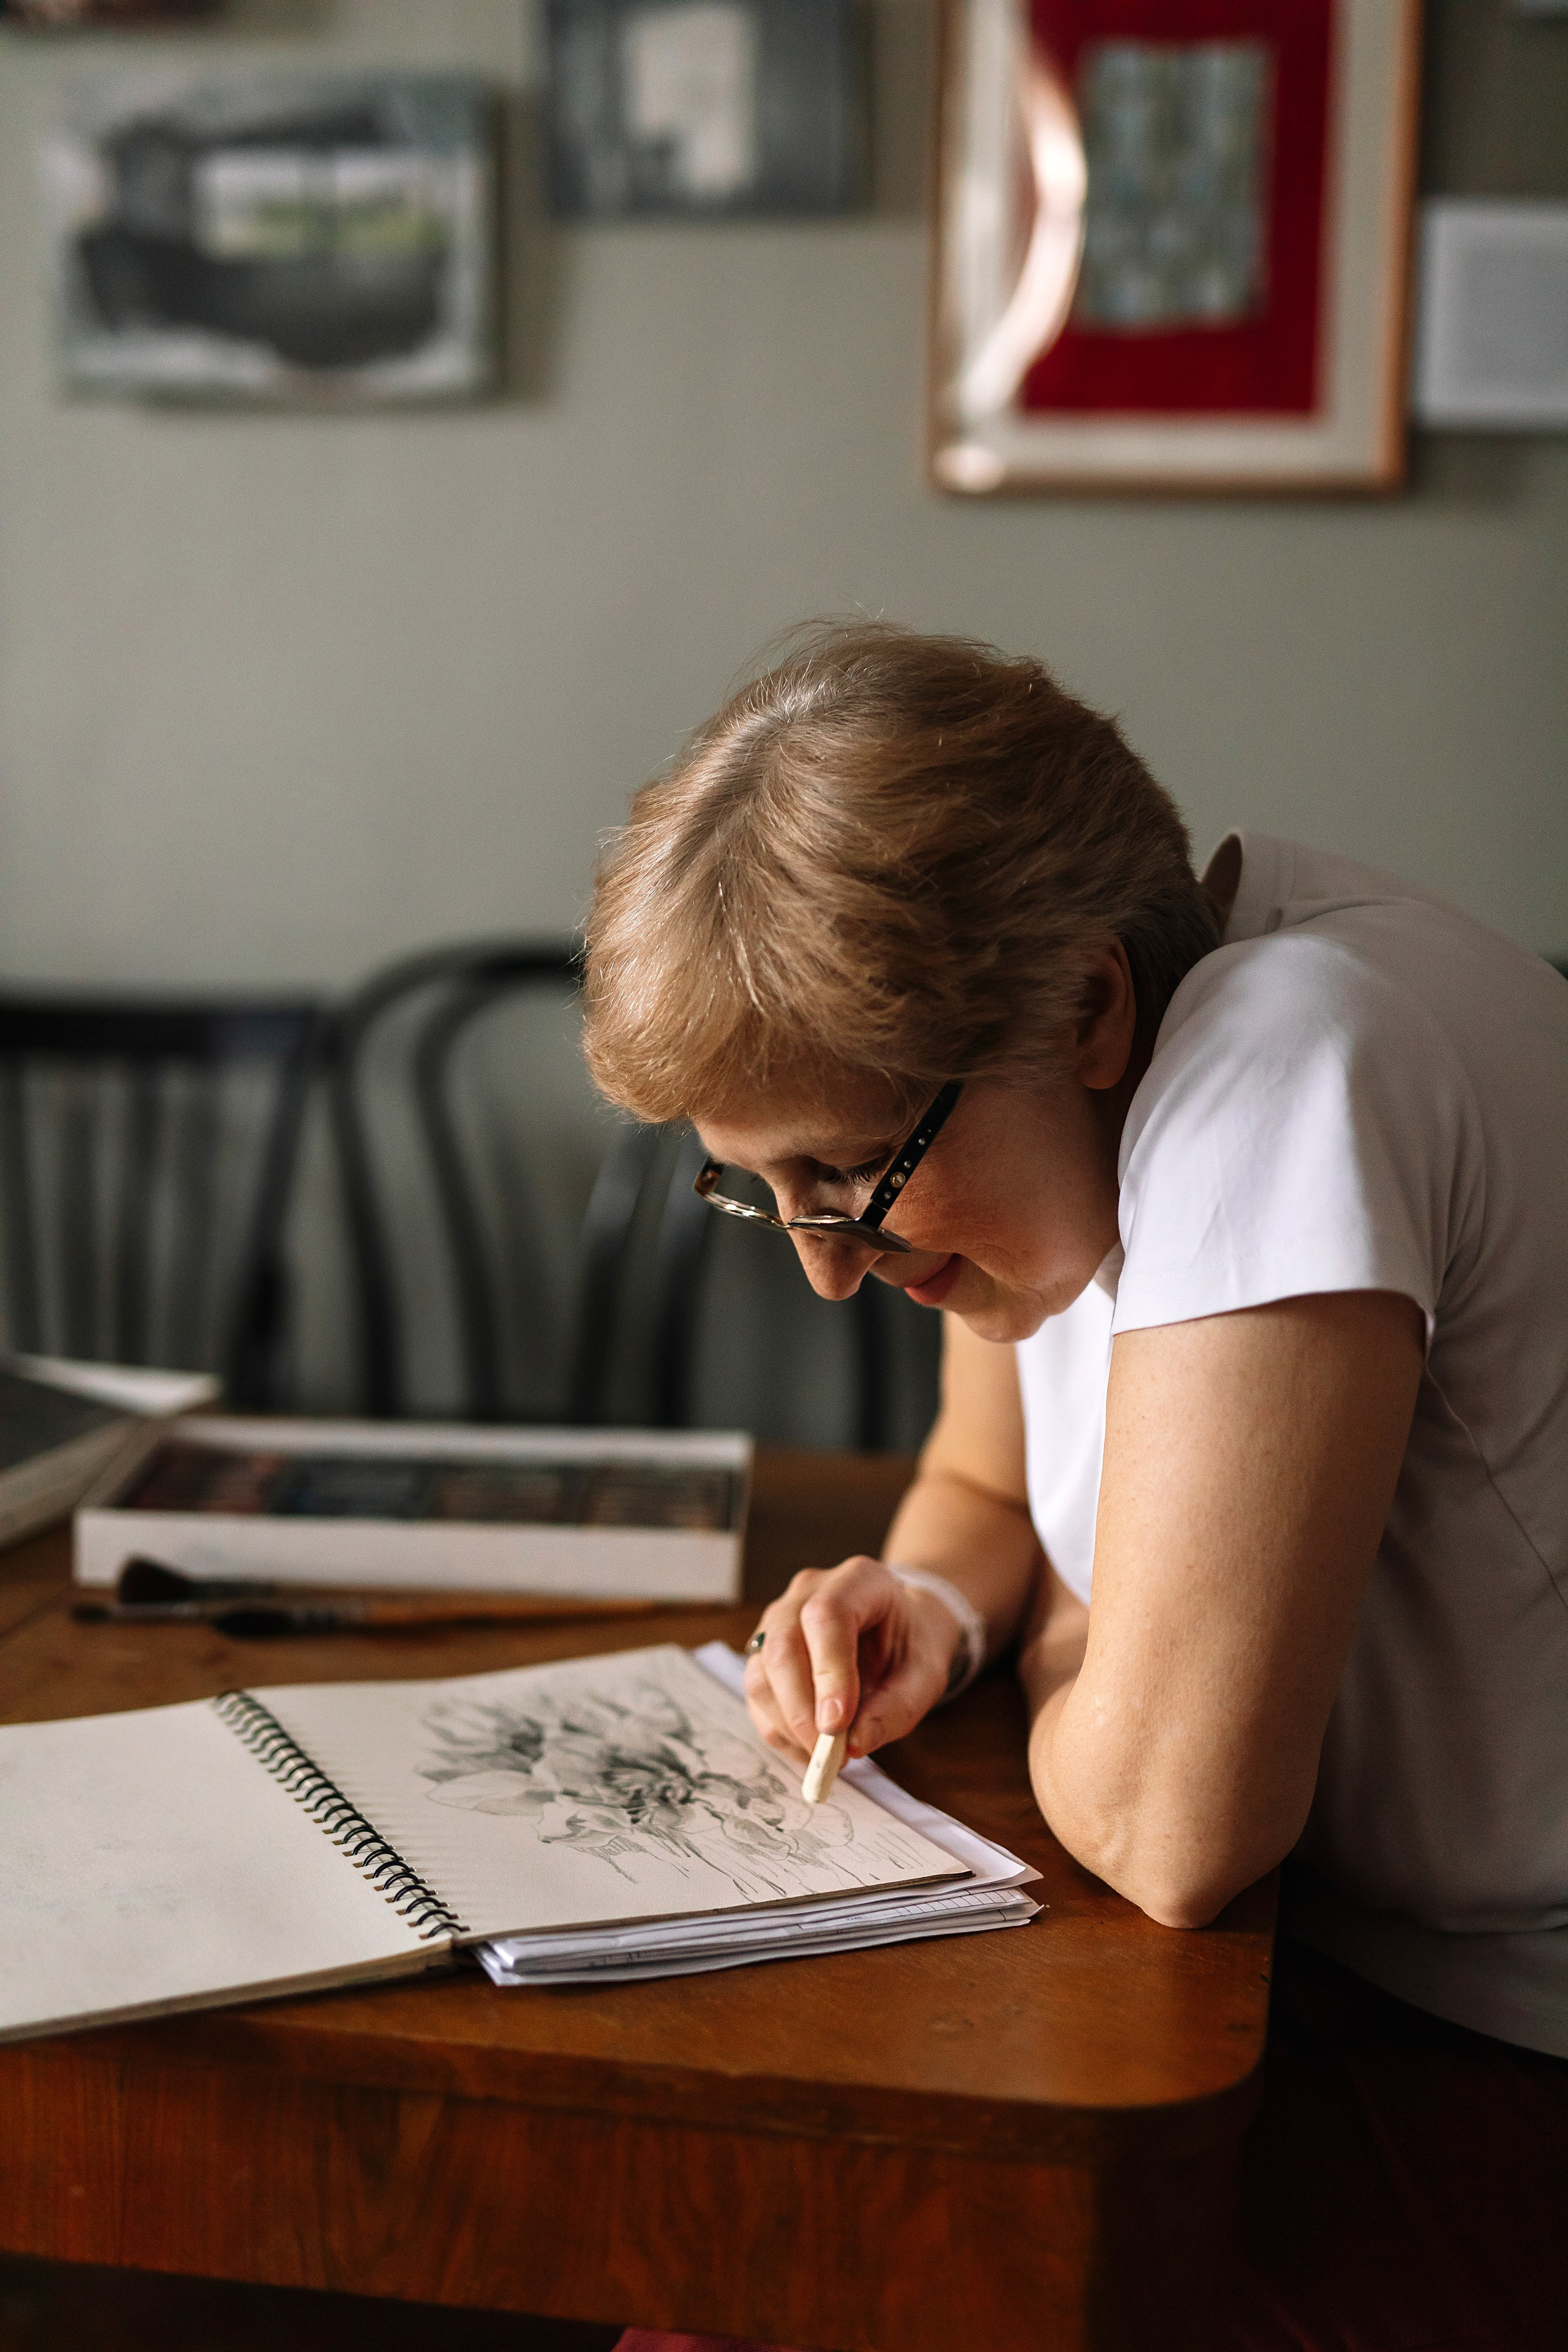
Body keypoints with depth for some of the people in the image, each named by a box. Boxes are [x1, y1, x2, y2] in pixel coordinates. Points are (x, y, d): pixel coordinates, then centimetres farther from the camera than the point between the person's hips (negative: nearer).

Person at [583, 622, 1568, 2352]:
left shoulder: (1294, 1059, -29)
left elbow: (1164, 1821, -31)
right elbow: (987, 1486, 17)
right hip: (1326, 1958, 7)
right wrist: (935, 1611, -5)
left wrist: (1062, 1652, -10)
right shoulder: (999, 1084, -2)